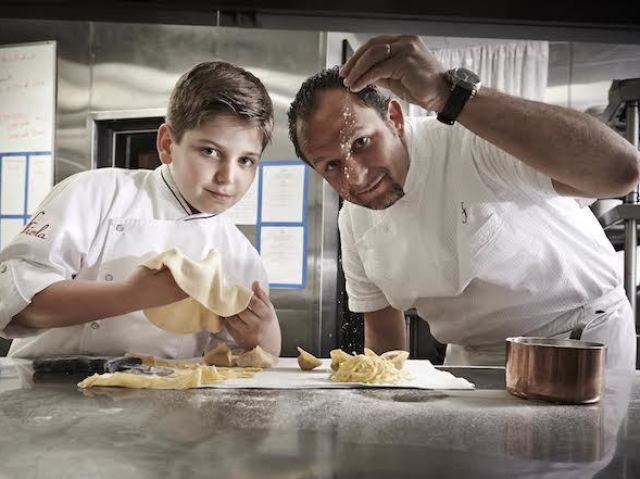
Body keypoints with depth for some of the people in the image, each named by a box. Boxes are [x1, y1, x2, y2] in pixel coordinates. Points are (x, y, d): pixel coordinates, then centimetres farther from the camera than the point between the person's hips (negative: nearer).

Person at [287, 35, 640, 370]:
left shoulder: (476, 140, -27)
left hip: (582, 338, -3)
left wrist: (451, 94, -48)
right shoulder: (354, 223, -6)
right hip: (473, 358, 4)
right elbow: (383, 335, 4)